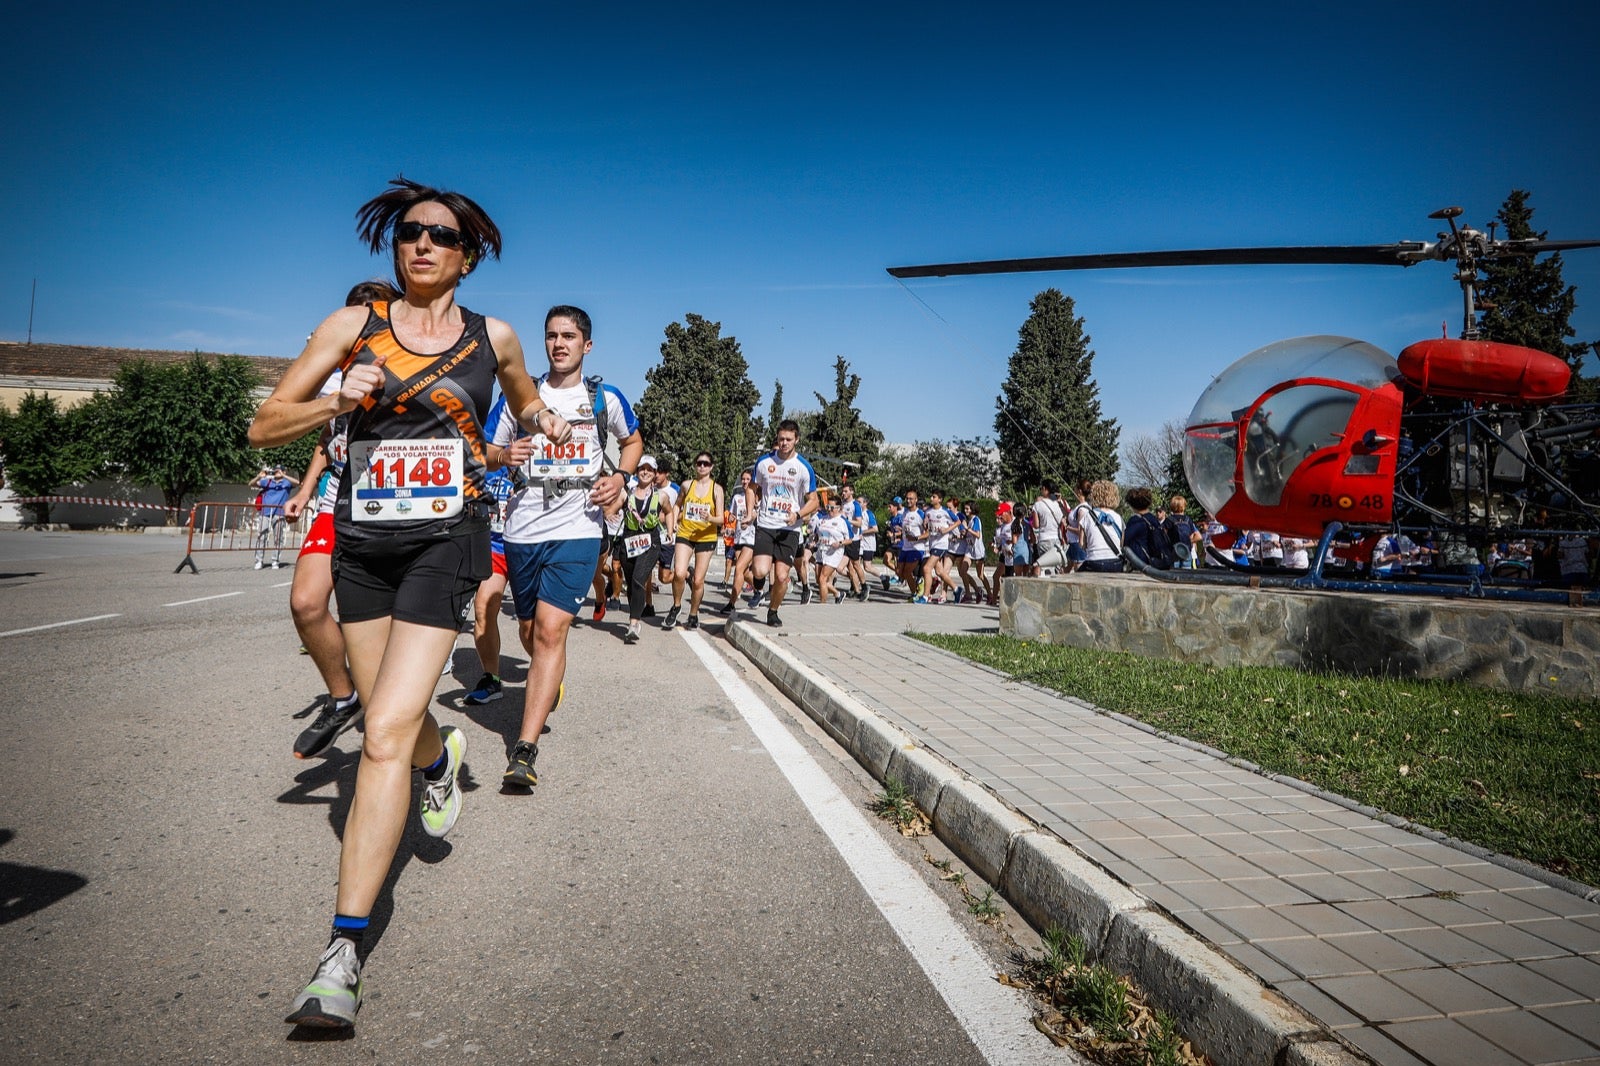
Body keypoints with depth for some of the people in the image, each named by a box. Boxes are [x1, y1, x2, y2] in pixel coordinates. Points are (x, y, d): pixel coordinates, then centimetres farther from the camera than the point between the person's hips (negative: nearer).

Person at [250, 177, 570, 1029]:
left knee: (387, 734, -14)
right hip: (362, 540, 3)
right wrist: (335, 403, -12)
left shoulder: (492, 338, 6)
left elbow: (524, 400, 30)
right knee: (392, 719, 15)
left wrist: (546, 422, 13)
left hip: (445, 541, -3)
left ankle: (343, 953, -9)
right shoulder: (353, 325, 4)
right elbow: (264, 426, 2)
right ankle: (441, 755, 54)